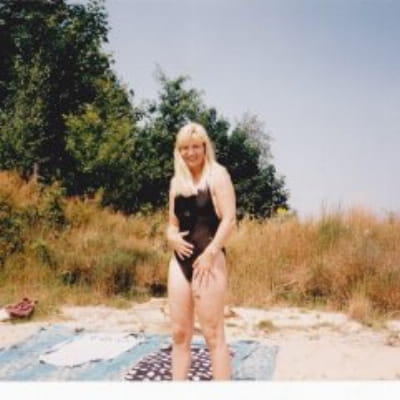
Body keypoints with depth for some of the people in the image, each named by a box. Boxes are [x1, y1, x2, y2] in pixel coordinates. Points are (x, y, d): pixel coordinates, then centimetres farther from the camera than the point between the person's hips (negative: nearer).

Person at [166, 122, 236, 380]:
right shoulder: (177, 181, 16)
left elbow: (229, 219, -11)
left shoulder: (217, 174, -2)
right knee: (180, 333, 9)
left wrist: (210, 254, -18)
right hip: (180, 260, 7)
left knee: (213, 333, -5)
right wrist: (171, 237, -1)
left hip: (208, 259, -6)